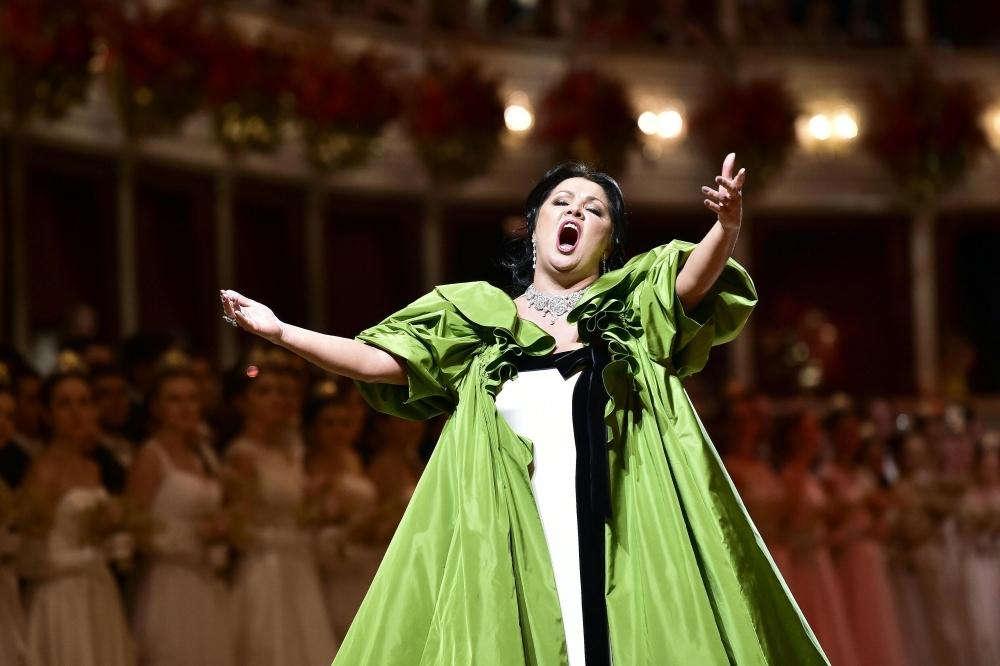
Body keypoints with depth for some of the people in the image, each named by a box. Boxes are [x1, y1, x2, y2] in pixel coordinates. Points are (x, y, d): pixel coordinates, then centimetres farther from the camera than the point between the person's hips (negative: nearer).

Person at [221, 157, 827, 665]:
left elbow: (695, 280, -9)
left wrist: (728, 225, -30)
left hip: (618, 550, -1)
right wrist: (280, 333, 1)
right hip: (513, 558, 1)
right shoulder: (479, 321, 15)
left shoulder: (634, 307, 10)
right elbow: (382, 362, 11)